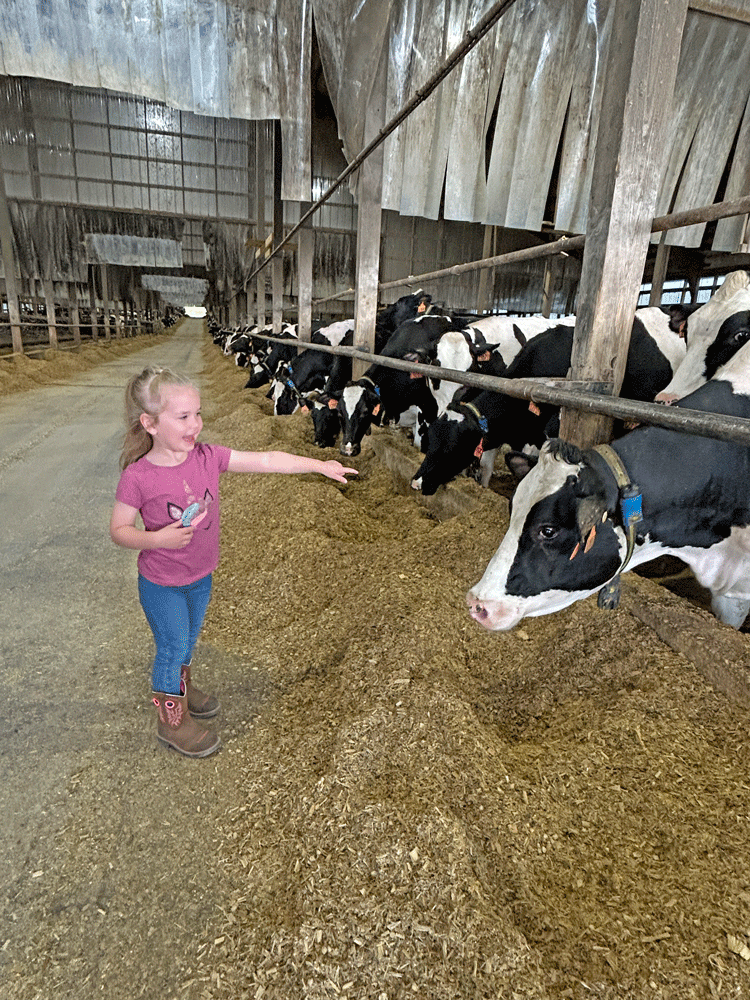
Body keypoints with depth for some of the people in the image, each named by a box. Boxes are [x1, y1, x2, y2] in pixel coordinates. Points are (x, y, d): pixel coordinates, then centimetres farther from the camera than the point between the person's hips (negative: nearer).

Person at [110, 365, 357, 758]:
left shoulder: (207, 457, -14)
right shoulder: (138, 477, -24)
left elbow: (266, 460, -14)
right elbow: (119, 529, -14)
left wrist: (320, 465, -13)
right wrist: (158, 538, -32)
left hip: (200, 577, 5)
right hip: (161, 584, -5)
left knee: (187, 640, 26)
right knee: (173, 645, 11)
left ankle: (181, 686, 54)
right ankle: (171, 719, 34)